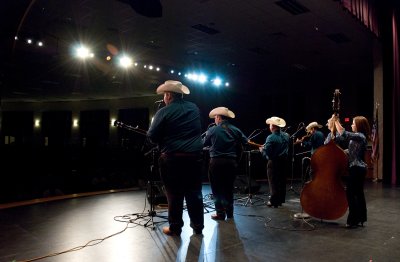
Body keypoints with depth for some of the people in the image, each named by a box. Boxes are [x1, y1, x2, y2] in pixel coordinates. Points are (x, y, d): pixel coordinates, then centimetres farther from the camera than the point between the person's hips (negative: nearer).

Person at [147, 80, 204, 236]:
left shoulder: (164, 112, -7)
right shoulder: (194, 109, 9)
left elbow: (152, 137, -5)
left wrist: (163, 139, 14)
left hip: (172, 158, -4)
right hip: (195, 156, 4)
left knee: (174, 195, 7)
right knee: (195, 193, 12)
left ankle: (175, 228, 18)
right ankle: (198, 226, 22)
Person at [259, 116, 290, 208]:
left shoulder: (271, 138, -19)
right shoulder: (286, 135, 3)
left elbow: (266, 153, -21)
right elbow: (287, 148, 12)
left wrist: (261, 150, -2)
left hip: (273, 162, -7)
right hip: (284, 161, 7)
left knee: (273, 182, 2)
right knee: (282, 181, 15)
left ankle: (274, 201, 6)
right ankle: (281, 199, 25)